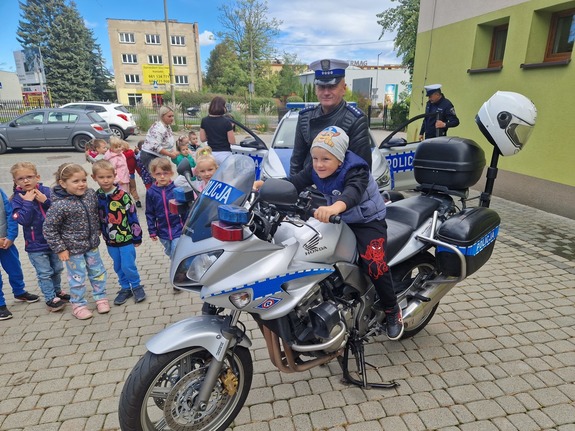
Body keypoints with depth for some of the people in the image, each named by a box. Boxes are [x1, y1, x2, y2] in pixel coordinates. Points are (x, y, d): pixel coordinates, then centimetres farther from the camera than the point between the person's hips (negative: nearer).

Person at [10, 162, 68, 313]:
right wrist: (28, 202, -24)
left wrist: (46, 201, -22)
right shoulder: (17, 199, -9)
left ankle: (57, 291, 38)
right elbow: (23, 220, -21)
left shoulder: (47, 191, -5)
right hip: (35, 245, -3)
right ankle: (50, 299, 17)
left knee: (57, 269, 19)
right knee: (45, 273, 4)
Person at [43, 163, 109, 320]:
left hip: (92, 244, 5)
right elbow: (49, 229, -16)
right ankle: (78, 304, 29)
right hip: (73, 248, -5)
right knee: (77, 277, 9)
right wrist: (60, 249, -14)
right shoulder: (60, 205, -24)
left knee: (98, 272, 16)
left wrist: (97, 231, 14)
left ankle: (100, 297, 36)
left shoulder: (90, 194, -9)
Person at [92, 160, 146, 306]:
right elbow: (96, 218, 10)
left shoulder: (122, 195, -13)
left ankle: (136, 286, 22)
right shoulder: (95, 197, -1)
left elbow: (133, 216, -10)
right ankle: (125, 288, 33)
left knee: (128, 266, -1)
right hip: (110, 240, 4)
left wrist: (137, 237, -7)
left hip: (126, 238, -4)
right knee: (118, 267, 15)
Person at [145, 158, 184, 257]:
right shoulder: (151, 192, -3)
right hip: (163, 231, 4)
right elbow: (149, 213, 4)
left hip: (178, 229, -3)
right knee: (170, 253, 21)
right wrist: (152, 231, 4)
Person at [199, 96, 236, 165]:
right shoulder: (226, 122, -10)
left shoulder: (204, 121, 1)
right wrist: (231, 127, 5)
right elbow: (232, 141, -8)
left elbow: (202, 139, 6)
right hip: (224, 153, -4)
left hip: (211, 153, 4)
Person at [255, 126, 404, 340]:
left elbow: (353, 192, -49)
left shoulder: (355, 170, -29)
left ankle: (392, 309, 3)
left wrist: (334, 207, -71)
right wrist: (265, 184, -28)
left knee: (374, 264, -23)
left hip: (369, 221, -7)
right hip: (341, 221, 7)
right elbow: (294, 182, -13)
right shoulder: (315, 170, -7)